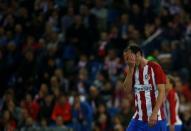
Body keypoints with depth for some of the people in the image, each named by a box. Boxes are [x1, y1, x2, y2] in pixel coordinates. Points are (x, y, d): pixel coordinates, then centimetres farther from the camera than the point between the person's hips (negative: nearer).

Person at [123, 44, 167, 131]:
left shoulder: (154, 67, -7)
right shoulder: (132, 70, 11)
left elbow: (162, 92, -12)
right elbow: (127, 91, 1)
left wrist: (154, 113, -22)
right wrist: (130, 71, -6)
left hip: (156, 118, -5)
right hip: (138, 118, 5)